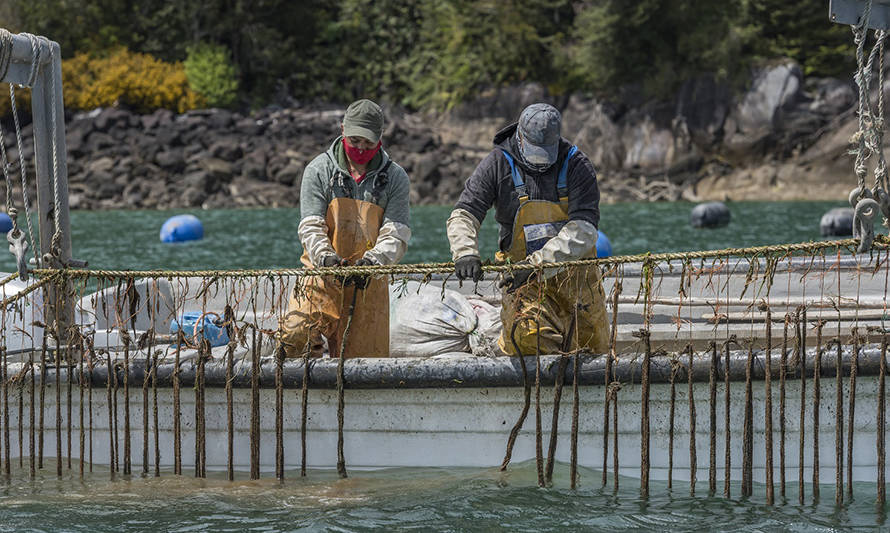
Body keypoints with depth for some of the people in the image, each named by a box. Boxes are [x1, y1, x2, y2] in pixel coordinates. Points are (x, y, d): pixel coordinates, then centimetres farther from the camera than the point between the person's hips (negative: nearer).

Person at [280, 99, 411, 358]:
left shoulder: (395, 177, 4)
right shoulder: (319, 170, 2)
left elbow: (396, 235, -5)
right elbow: (311, 226, -5)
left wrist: (372, 261, -25)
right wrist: (325, 257, -26)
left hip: (369, 281, 1)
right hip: (323, 275, -1)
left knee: (369, 358, 0)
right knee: (294, 335, -22)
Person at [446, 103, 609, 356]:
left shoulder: (576, 165, -9)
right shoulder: (498, 164, -6)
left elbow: (583, 229, -19)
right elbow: (464, 215, -8)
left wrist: (537, 264, -31)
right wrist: (466, 254, -30)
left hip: (573, 271, 1)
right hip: (524, 270, -1)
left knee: (594, 349, 9)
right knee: (528, 336, -27)